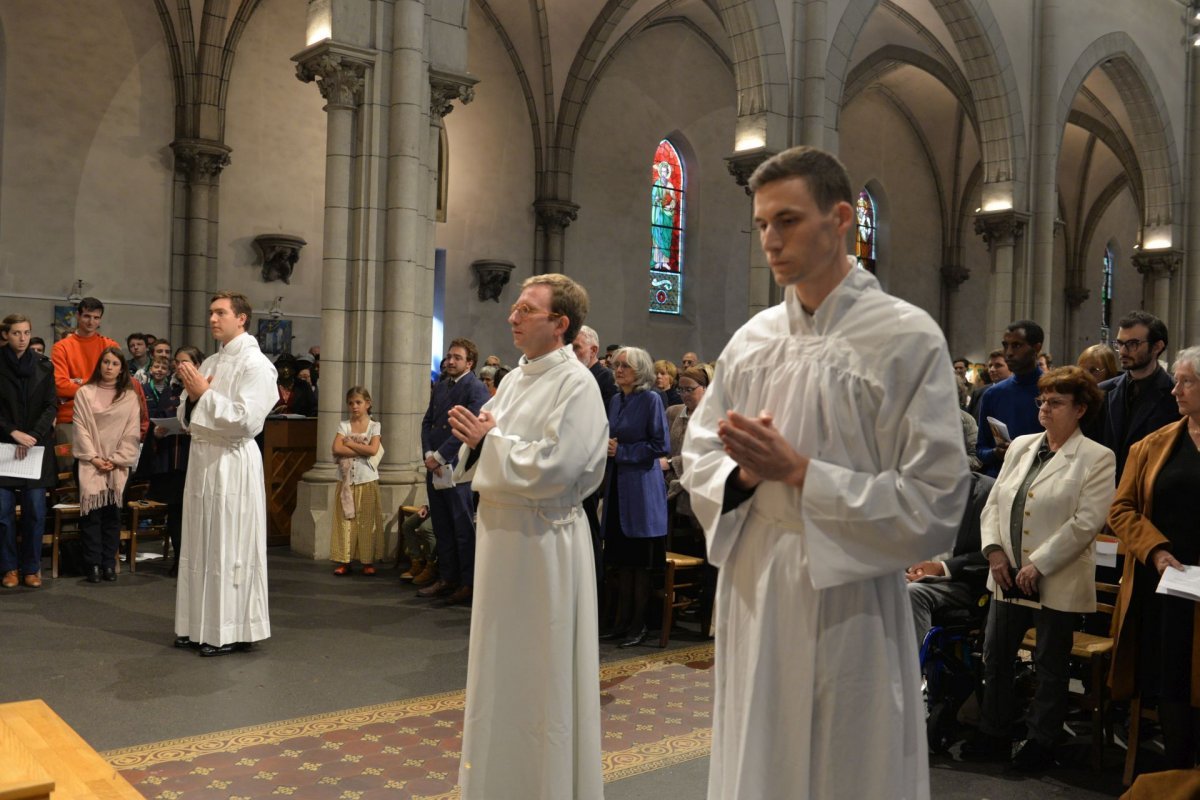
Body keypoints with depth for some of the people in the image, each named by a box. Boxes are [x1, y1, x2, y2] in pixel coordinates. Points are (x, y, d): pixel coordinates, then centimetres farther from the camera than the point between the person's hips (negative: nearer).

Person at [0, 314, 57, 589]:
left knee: (35, 509, -1)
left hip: (37, 448, 1)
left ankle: (31, 568, 9)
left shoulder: (43, 367, 5)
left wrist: (33, 436, -9)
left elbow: (52, 405, 2)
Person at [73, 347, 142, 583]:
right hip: (91, 462, -1)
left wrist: (116, 460, -8)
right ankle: (93, 564, -4)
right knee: (92, 510, -9)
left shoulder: (130, 396, 6)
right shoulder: (85, 393, 5)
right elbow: (80, 428, 0)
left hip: (118, 464, 1)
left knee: (112, 512, 0)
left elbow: (132, 433, 2)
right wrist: (93, 458, -10)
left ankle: (109, 563, 5)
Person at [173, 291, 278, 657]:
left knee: (230, 548, -2)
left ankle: (233, 631, 8)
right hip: (202, 458, 8)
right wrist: (192, 396, -3)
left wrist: (205, 393, -14)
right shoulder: (209, 363, 14)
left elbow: (247, 420, -19)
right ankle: (202, 626, 21)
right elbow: (189, 420, 17)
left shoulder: (255, 364, -9)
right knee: (200, 545, 11)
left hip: (232, 462, -8)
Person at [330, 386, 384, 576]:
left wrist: (350, 443, -9)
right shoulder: (344, 425, 5)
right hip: (346, 479, 1)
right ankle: (344, 560, 8)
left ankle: (368, 561, 8)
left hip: (367, 480, -1)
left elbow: (373, 450, -14)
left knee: (367, 521, 2)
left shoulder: (374, 426, 2)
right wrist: (361, 450, -13)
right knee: (346, 519, 3)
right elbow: (337, 449, -10)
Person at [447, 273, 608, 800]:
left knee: (542, 672, 3)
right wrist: (476, 438, -4)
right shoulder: (514, 380, 12)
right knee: (498, 662, 18)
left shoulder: (575, 383, -14)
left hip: (544, 539, -8)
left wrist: (491, 437, -13)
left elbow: (553, 468, -24)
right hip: (500, 532, 9)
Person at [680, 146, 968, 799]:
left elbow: (932, 506, -14)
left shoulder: (908, 339, -10)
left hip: (848, 607, -4)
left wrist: (798, 470, -17)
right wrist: (745, 473, -11)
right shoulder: (751, 340, 5)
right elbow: (699, 458, 11)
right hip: (751, 600, 5)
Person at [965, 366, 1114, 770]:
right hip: (1008, 576, 6)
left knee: (1050, 667, 8)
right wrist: (994, 549, -4)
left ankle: (1041, 741, 24)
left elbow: (1086, 522, -15)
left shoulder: (1097, 459, -8)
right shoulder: (1020, 446, 10)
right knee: (995, 657, 12)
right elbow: (993, 502, 10)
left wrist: (1039, 565, -18)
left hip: (1057, 582, -5)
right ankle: (993, 733, 27)